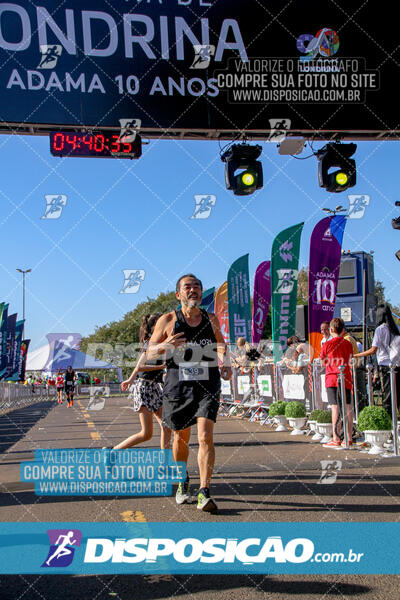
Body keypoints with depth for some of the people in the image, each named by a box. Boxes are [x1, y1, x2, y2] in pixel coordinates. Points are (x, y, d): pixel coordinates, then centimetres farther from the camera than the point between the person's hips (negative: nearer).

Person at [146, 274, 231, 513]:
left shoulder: (211, 319, 7)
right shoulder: (168, 320, 0)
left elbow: (221, 343, 24)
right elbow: (150, 351, 4)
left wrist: (226, 364, 7)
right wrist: (165, 345, -17)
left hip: (207, 386, 0)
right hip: (178, 387, 0)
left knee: (206, 436, -15)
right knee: (181, 437, 13)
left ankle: (204, 493, -12)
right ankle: (183, 481, 37)